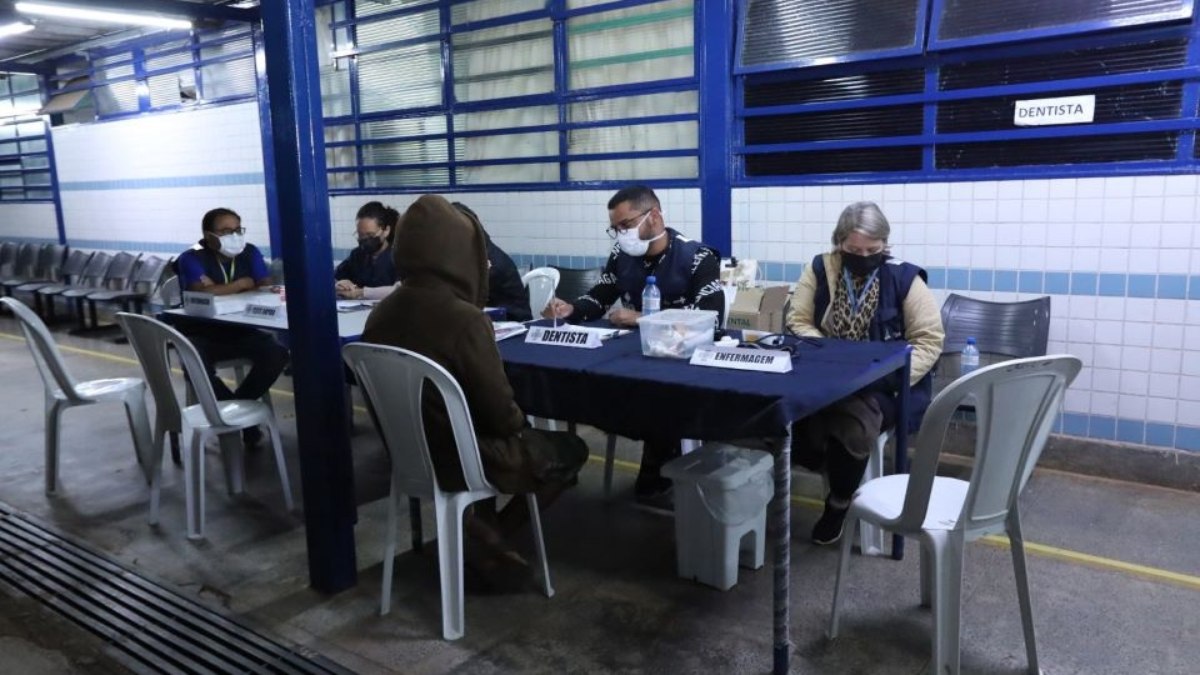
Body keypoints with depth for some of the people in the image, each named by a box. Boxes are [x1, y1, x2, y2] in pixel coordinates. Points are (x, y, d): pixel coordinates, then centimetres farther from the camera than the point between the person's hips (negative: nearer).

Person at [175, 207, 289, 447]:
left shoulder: (250, 252, 4)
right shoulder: (191, 258, -10)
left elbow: (267, 287, -6)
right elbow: (204, 293, -26)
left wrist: (222, 290, -18)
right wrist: (242, 284, -12)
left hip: (240, 330, 4)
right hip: (201, 334, -4)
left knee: (277, 354, -22)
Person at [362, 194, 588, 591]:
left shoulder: (382, 313, -5)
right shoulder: (464, 318, -26)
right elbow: (500, 411, -20)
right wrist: (518, 422, 4)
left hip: (411, 451, 7)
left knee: (509, 437, 31)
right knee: (570, 450, 15)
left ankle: (481, 536, 21)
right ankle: (487, 543, 14)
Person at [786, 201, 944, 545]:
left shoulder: (903, 278, -4)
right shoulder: (819, 269, 3)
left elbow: (929, 339, -3)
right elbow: (799, 322, 5)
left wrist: (891, 377, -17)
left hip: (883, 385, -1)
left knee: (853, 418, -33)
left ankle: (839, 502, -5)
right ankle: (824, 465, -4)